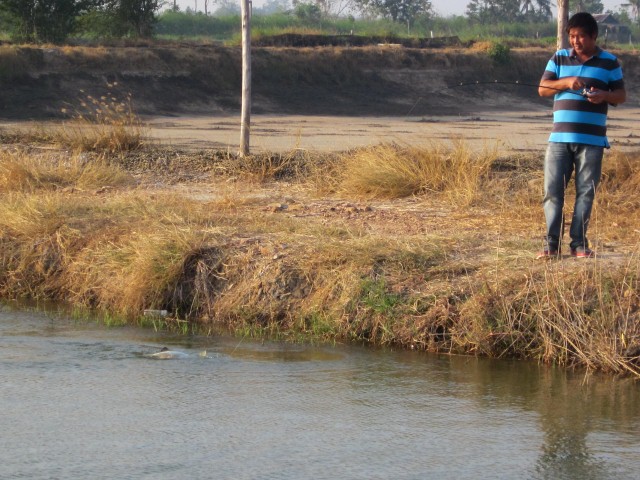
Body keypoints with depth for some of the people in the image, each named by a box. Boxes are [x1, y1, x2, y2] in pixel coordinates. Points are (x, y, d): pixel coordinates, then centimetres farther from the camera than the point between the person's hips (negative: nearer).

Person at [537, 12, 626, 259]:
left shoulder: (609, 62, 5)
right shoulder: (559, 59, 9)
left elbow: (621, 95, 7)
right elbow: (542, 89, 3)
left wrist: (605, 95, -15)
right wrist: (566, 82, -15)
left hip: (592, 139, -1)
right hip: (560, 137, 1)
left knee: (585, 192, 0)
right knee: (553, 190, -4)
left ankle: (579, 243, 4)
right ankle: (552, 243, -1)